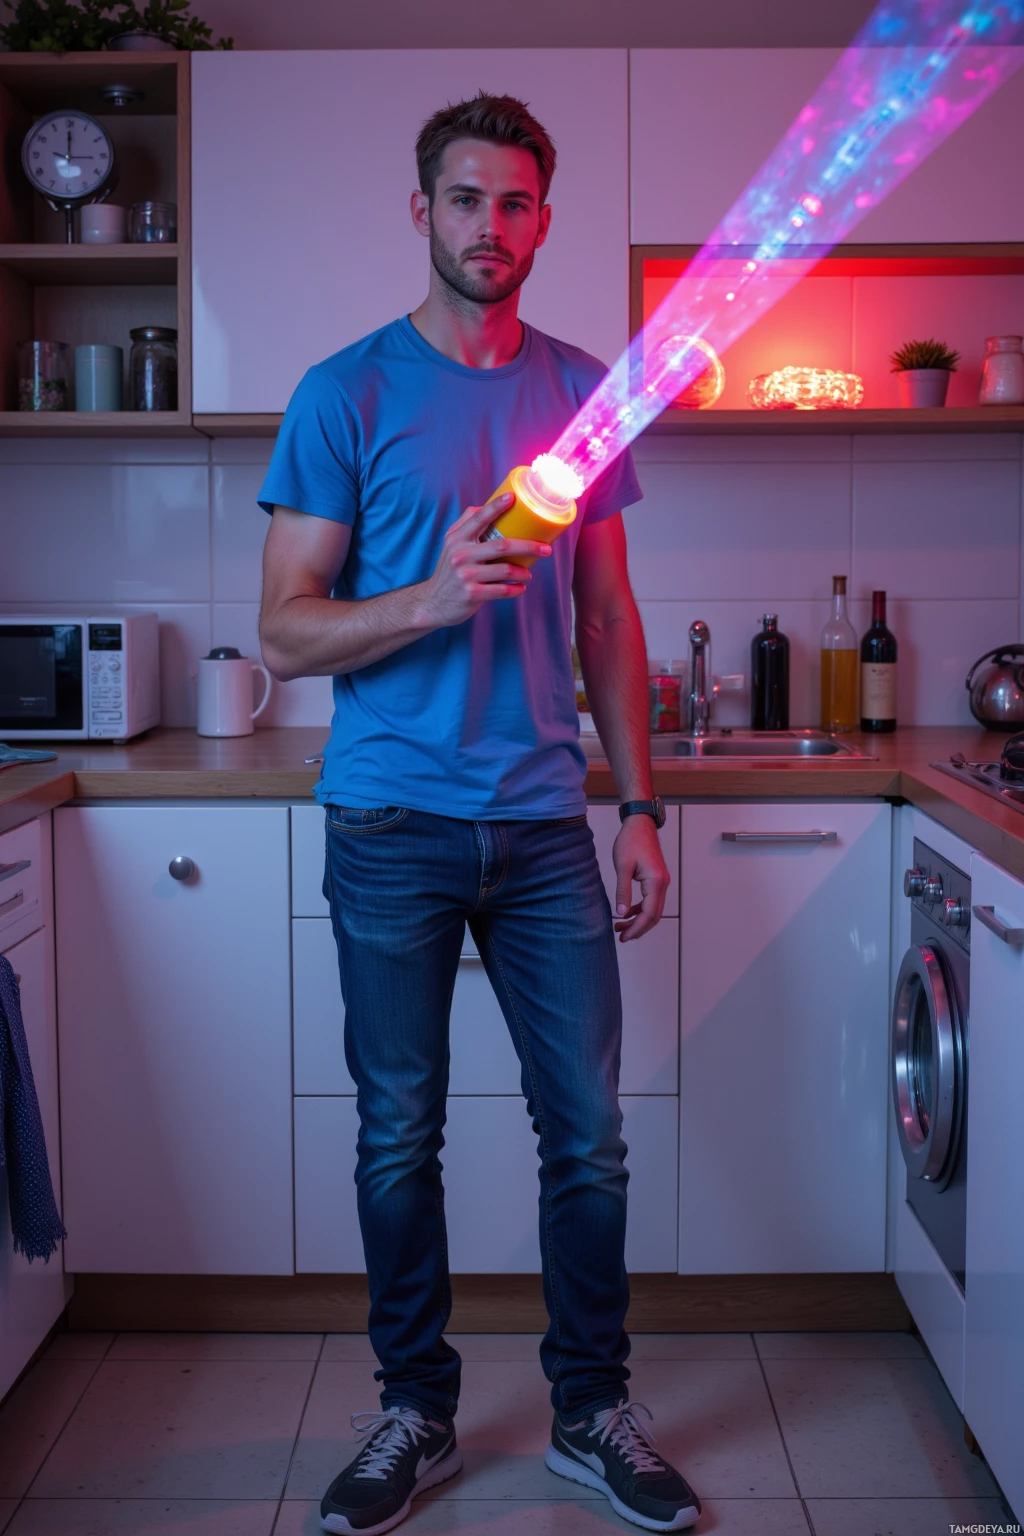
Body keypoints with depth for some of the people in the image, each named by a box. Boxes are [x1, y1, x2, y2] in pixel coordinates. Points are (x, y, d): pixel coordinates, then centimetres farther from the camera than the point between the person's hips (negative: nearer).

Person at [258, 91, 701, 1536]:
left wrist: (640, 805, 6)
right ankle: (417, 1415, 27)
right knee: (401, 1137, 8)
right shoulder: (347, 394, -1)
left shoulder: (582, 392, 9)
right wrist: (435, 596, -22)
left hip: (545, 823, 3)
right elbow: (285, 632, -5)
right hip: (392, 826, -2)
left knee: (590, 1134, 6)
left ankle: (594, 1413, 25)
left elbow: (608, 618, 13)